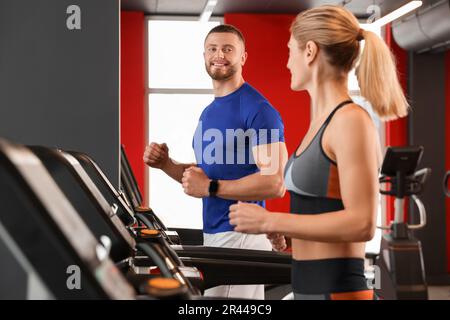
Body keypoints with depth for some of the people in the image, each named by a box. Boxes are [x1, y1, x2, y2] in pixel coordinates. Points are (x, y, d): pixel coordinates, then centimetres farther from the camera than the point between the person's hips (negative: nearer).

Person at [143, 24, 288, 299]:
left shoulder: (258, 110, -14)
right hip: (213, 233, 9)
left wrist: (211, 188, -20)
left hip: (241, 235, -9)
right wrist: (165, 164, 6)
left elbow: (275, 184, -21)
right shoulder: (209, 112, 15)